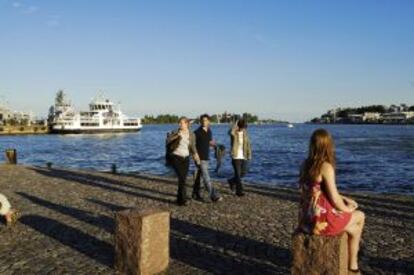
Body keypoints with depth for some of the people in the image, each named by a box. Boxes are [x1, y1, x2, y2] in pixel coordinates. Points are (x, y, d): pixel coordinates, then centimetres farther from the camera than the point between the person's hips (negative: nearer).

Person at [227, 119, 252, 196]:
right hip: (236, 157, -5)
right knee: (238, 174, -5)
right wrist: (236, 124, -20)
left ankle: (232, 181, 36)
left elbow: (248, 144, 11)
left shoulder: (245, 133, 8)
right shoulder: (234, 133, -8)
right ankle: (239, 191, 6)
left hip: (243, 157, 5)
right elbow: (231, 132, -34)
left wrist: (249, 155, 3)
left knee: (242, 173, 10)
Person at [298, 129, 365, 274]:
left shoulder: (306, 164, 3)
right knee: (360, 216, 21)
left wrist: (345, 199, 17)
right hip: (322, 219, -7)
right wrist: (347, 208, 4)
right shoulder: (326, 167, -20)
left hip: (308, 217, 7)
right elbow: (334, 199, -17)